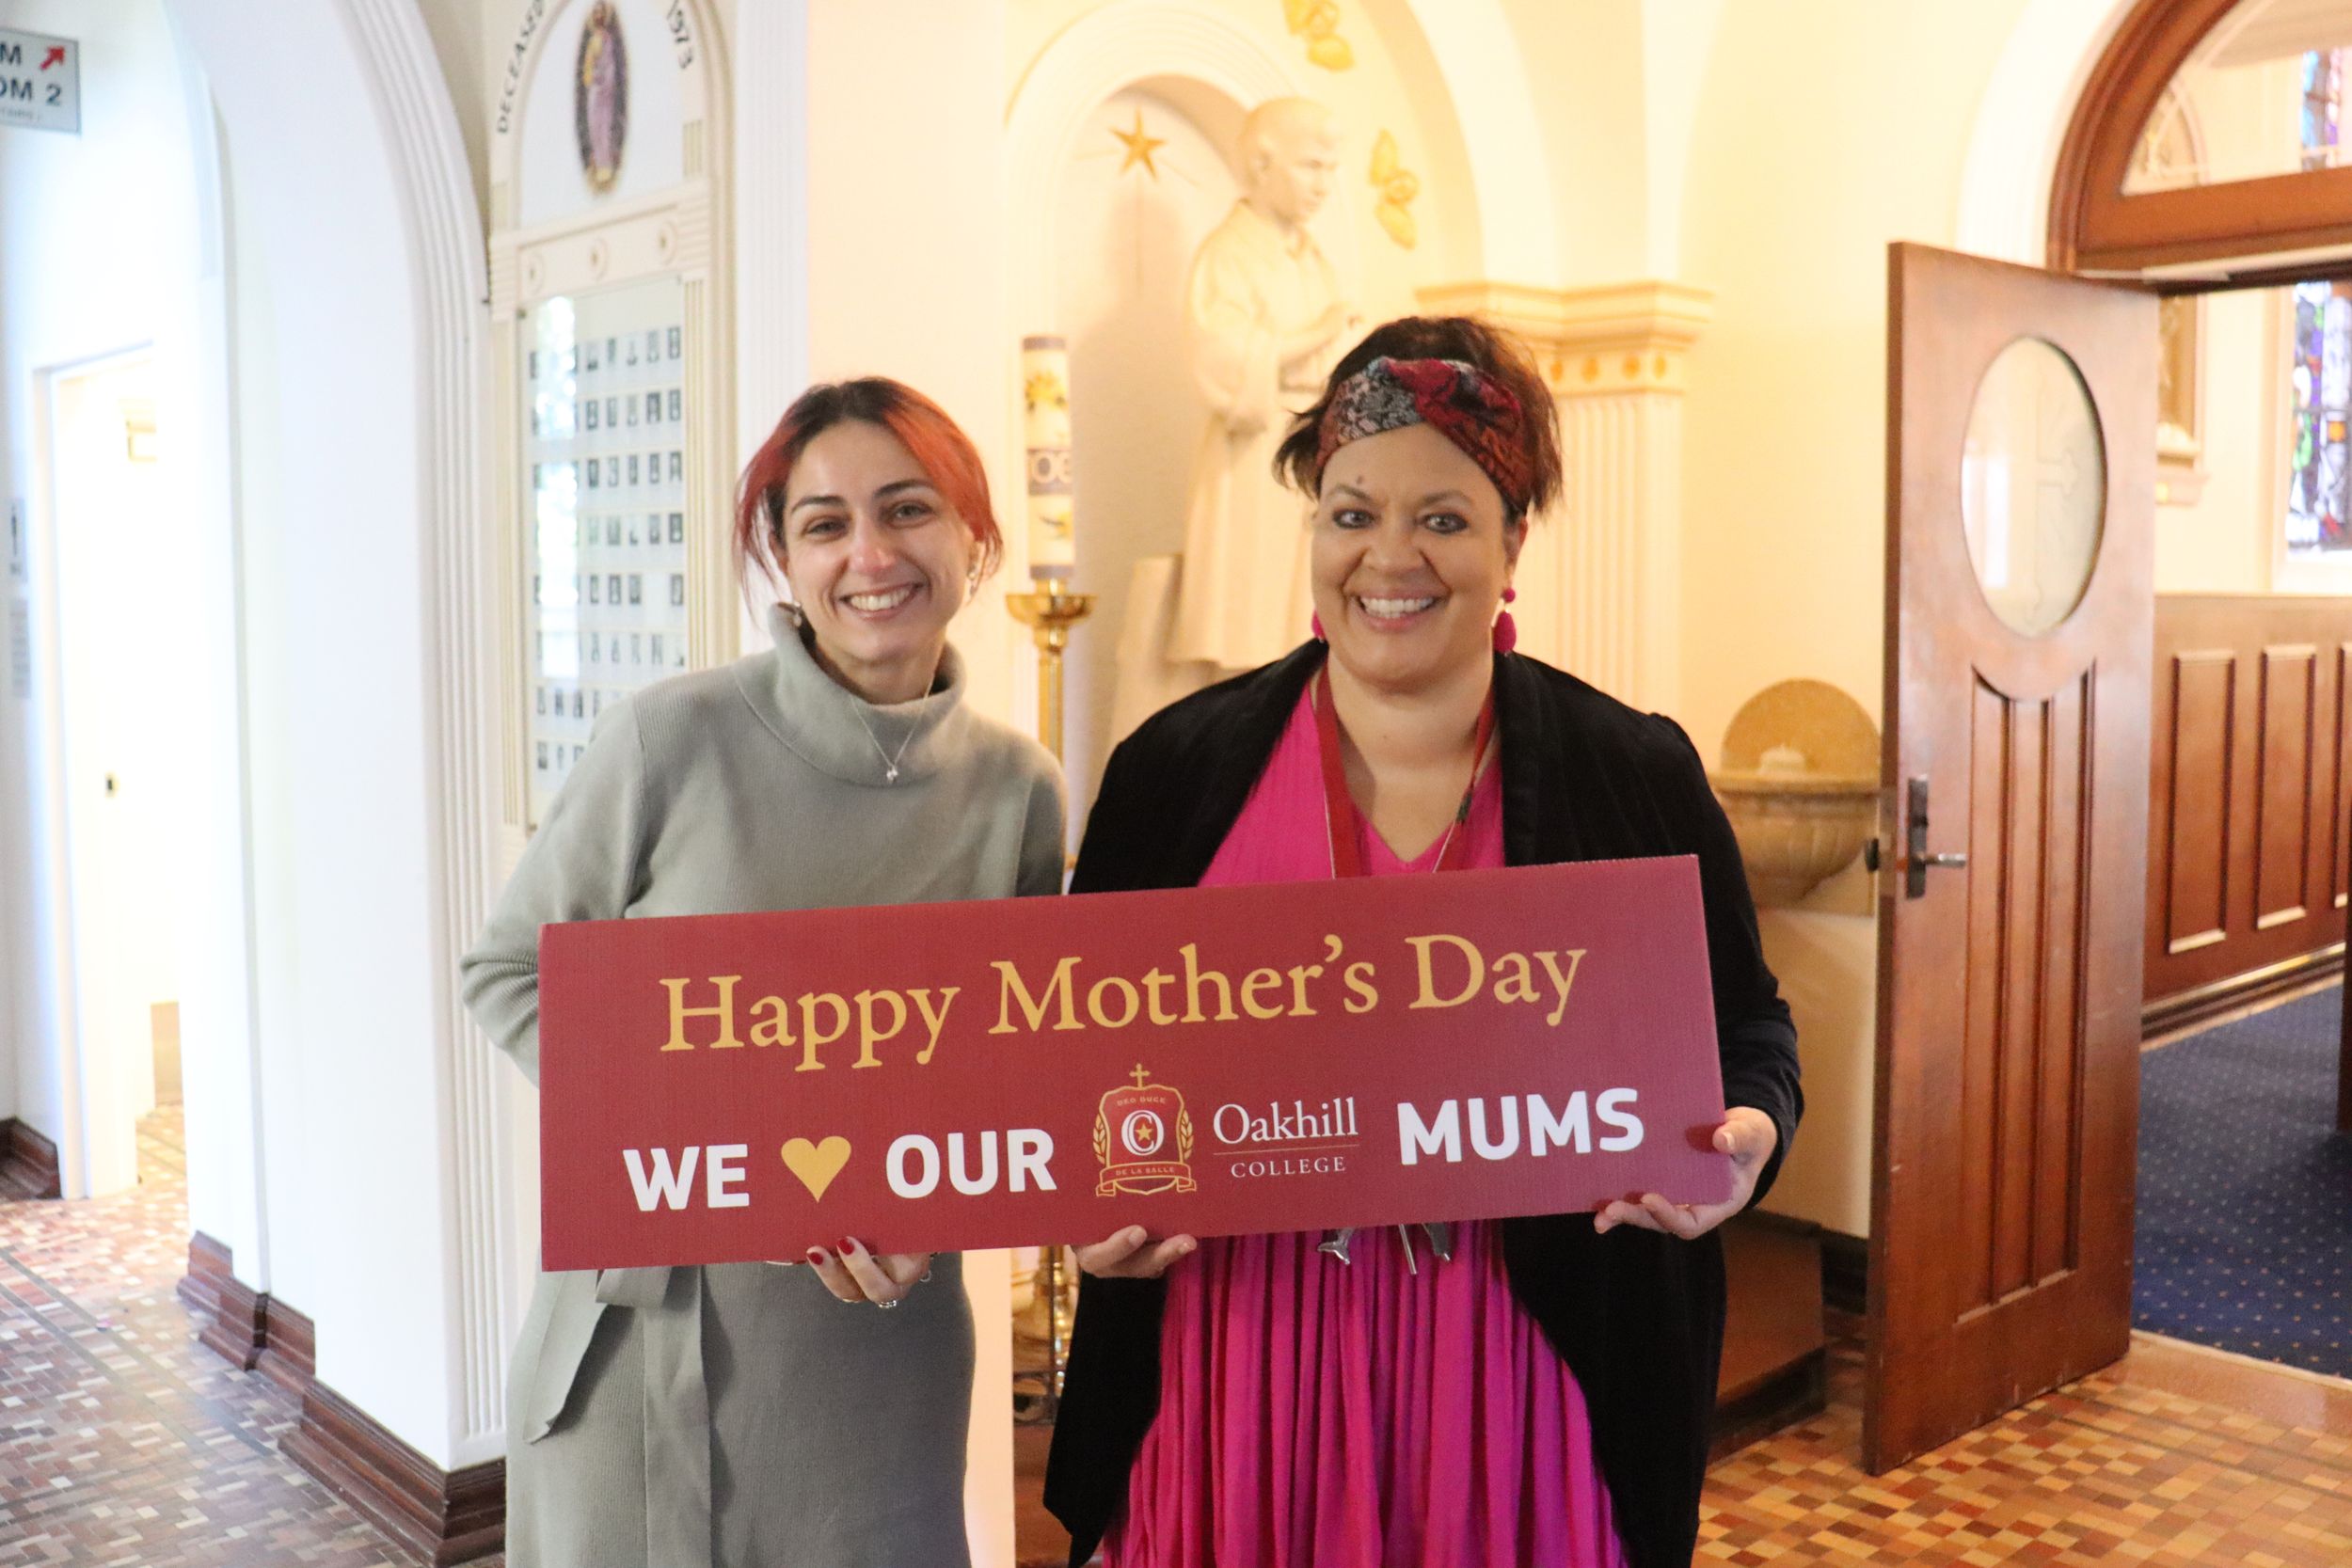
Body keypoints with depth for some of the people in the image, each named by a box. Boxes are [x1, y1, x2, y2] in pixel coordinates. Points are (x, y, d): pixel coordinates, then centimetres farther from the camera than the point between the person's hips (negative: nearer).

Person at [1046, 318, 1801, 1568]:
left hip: (1523, 1379, 0)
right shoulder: (1177, 769, 0)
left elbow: (1747, 1031, 7)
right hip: (1238, 1365, 1)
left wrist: (1742, 1140, -14)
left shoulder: (1638, 775, -2)